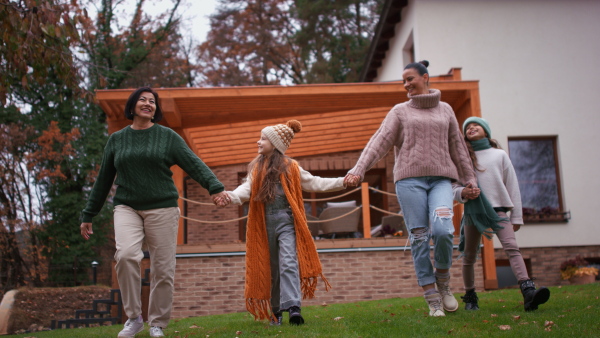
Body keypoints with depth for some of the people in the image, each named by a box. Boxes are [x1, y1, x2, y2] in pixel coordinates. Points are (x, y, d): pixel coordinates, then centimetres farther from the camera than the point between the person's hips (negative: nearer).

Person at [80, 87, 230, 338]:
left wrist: (215, 186, -22)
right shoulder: (116, 140, 12)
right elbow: (103, 180, 17)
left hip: (162, 208, -1)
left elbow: (194, 164, -5)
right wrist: (88, 215, 17)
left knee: (163, 268, -2)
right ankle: (133, 318, -7)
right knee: (126, 255, -23)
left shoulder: (167, 137, 4)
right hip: (127, 209, 1)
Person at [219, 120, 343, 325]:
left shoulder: (290, 167, 6)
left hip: (286, 221, -3)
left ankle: (293, 307, -23)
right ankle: (275, 311, 19)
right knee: (270, 268, 9)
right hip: (265, 223, 3)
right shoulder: (256, 168, 11)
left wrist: (342, 182, -3)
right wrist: (231, 196, -25)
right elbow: (247, 188, -3)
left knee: (288, 264, -16)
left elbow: (314, 183, 7)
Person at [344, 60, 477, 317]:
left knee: (443, 230, -19)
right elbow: (379, 142, 1)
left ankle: (442, 279, 8)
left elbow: (457, 147, 20)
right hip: (410, 179, 0)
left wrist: (469, 178, 17)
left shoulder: (445, 110, 17)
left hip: (441, 179, 1)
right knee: (419, 237, -4)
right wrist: (358, 170, -11)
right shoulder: (400, 111, 12)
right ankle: (433, 299, 3)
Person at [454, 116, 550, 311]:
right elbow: (455, 188, 8)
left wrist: (516, 217, 7)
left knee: (512, 247, -19)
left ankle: (528, 291, -32)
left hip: (498, 209, -1)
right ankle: (470, 297, 19)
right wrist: (463, 193, -17)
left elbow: (512, 186, 12)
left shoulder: (499, 155, 13)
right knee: (469, 256, 5)